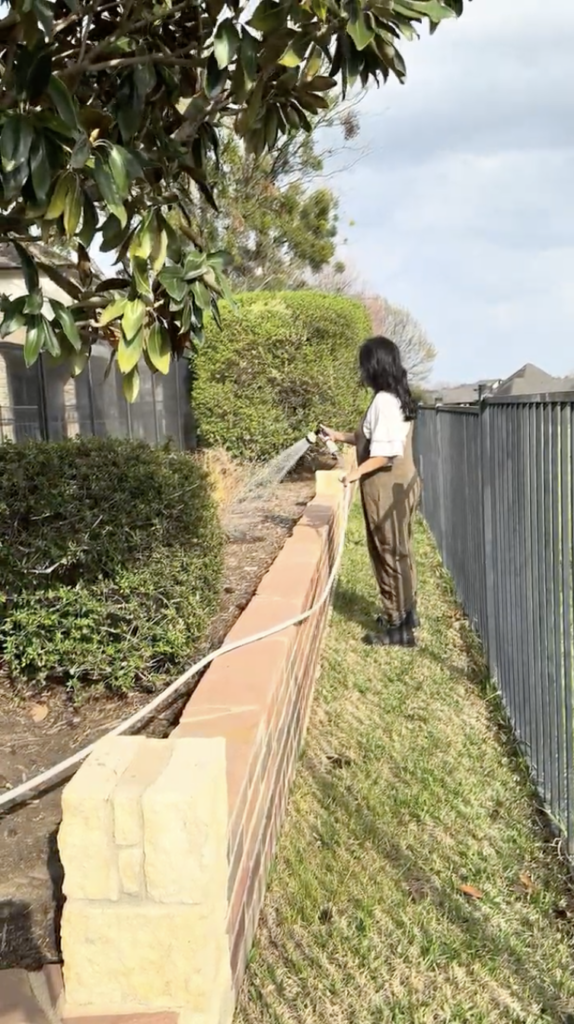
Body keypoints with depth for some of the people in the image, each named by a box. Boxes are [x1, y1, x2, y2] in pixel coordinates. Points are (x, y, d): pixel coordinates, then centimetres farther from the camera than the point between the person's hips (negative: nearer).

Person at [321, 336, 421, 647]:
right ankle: (405, 613, 30)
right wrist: (340, 437, 22)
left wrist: (358, 472, -27)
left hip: (387, 487, -10)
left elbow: (386, 452, -25)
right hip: (399, 484, 10)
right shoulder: (397, 397, 12)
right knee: (398, 551, 18)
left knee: (389, 553, -3)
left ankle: (398, 626, 4)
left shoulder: (384, 401, -19)